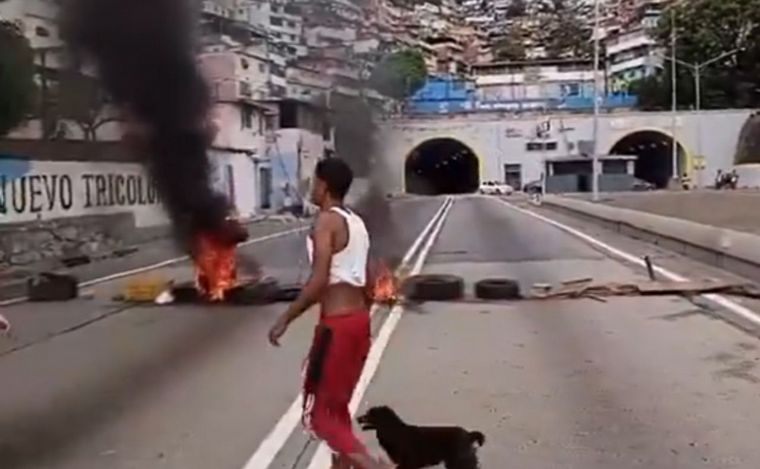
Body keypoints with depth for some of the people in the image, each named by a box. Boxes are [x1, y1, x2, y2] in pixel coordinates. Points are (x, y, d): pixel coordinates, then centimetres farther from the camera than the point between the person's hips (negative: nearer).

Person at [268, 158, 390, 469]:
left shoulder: (326, 221, -13)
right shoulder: (356, 222, 12)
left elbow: (319, 281, -22)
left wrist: (285, 319, -15)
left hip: (336, 324, -9)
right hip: (359, 320, 9)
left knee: (318, 411, 1)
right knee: (337, 405, 20)